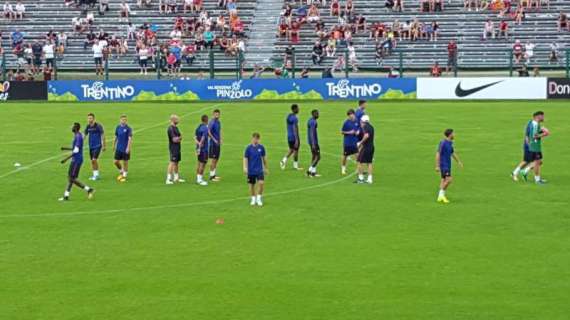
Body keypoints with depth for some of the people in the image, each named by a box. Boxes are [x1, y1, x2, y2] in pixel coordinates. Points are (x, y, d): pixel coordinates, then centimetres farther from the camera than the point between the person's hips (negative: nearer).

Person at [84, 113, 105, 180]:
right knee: (92, 161, 7)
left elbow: (103, 135, -7)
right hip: (91, 146, 6)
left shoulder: (98, 126, -11)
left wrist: (104, 146, -6)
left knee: (94, 159, -15)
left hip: (98, 146, -6)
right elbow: (85, 135, 13)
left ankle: (97, 175, -5)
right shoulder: (88, 126, 4)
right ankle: (94, 175, 18)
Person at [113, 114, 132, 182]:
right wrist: (114, 145, 17)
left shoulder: (128, 128, -10)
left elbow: (130, 139, -15)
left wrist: (128, 148, -22)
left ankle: (124, 176, 16)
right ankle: (121, 172, 28)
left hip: (125, 149, -4)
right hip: (118, 148, 4)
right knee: (116, 161, 4)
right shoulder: (118, 127, 4)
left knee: (125, 162, 3)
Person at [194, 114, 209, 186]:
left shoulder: (198, 127, 9)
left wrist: (198, 143, -6)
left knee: (199, 163, 14)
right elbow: (203, 139, -22)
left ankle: (198, 178, 19)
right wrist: (199, 147, -19)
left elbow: (195, 137, 7)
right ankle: (200, 179, -1)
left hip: (199, 148, 8)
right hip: (204, 148, -8)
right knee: (202, 164, -3)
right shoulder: (205, 128, -17)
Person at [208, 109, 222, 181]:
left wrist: (220, 140, 12)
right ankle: (211, 175, 0)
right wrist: (214, 140, -19)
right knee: (213, 159, -6)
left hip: (218, 143, 8)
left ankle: (214, 174, 20)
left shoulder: (218, 122, 12)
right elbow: (208, 132, -22)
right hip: (213, 143, -8)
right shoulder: (212, 122, -14)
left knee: (217, 159, 12)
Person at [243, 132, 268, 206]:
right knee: (251, 185, 7)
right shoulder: (249, 148, -6)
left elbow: (264, 158, 11)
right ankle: (253, 199, 27)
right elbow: (245, 158, -4)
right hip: (251, 170, -1)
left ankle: (259, 198, 2)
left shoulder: (261, 147, 0)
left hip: (259, 170, 1)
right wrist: (245, 168, -17)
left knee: (261, 183, -16)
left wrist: (266, 168, 17)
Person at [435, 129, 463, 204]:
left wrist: (459, 162, 23)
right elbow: (438, 154, -20)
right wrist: (437, 166, -22)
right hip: (443, 165, -9)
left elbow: (453, 153, 23)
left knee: (444, 180, 9)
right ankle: (441, 195, -4)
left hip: (448, 165, 9)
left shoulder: (450, 143, 10)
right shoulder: (443, 143, -18)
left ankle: (440, 197, 13)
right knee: (449, 179, -14)